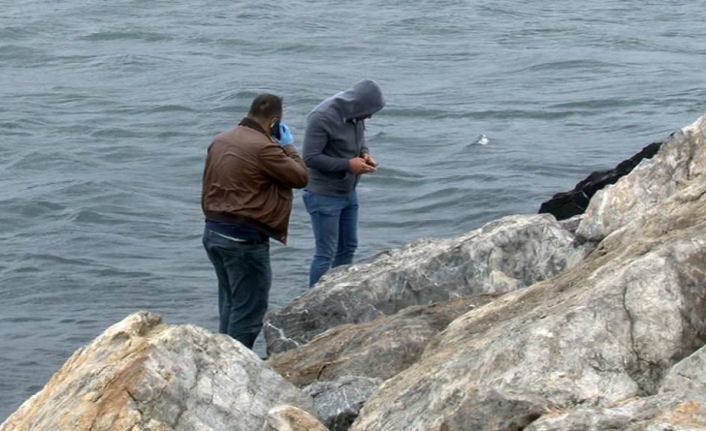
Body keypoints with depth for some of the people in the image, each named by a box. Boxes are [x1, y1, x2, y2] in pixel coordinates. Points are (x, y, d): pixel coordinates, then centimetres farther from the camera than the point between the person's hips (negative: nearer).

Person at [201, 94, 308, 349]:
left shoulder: (220, 141, 8)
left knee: (230, 303, 20)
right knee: (249, 310, 0)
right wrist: (288, 146, 3)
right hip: (244, 239, -9)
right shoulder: (263, 148, -19)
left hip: (213, 231, 9)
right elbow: (301, 177, -10)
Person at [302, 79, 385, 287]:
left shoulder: (354, 115, -1)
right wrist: (348, 164, -24)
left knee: (348, 248, 16)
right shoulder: (322, 118, -25)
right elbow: (310, 158, -25)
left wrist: (364, 153, -6)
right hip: (324, 197, -8)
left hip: (348, 193, 8)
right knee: (326, 253, -4)